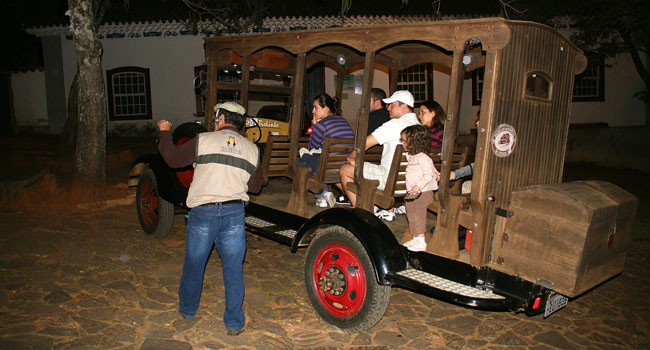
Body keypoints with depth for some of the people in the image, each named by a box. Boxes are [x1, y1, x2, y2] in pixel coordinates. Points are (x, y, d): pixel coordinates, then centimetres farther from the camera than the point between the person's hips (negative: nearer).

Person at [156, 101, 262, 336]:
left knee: (194, 264, 18)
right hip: (234, 213, 2)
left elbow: (172, 158, 6)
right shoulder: (251, 149, 6)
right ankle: (235, 323, 15)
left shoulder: (203, 140, -3)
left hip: (203, 212, -1)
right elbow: (256, 186, 12)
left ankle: (187, 309, 38)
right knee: (233, 269, 9)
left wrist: (164, 132, 21)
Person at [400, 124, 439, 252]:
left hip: (422, 193, -10)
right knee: (411, 216, 14)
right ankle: (416, 239, 26)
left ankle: (421, 242, 1)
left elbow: (428, 175, -21)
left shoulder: (423, 158, -17)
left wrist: (418, 186, -28)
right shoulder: (411, 156, 12)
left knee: (418, 216, -6)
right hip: (412, 193, 10)